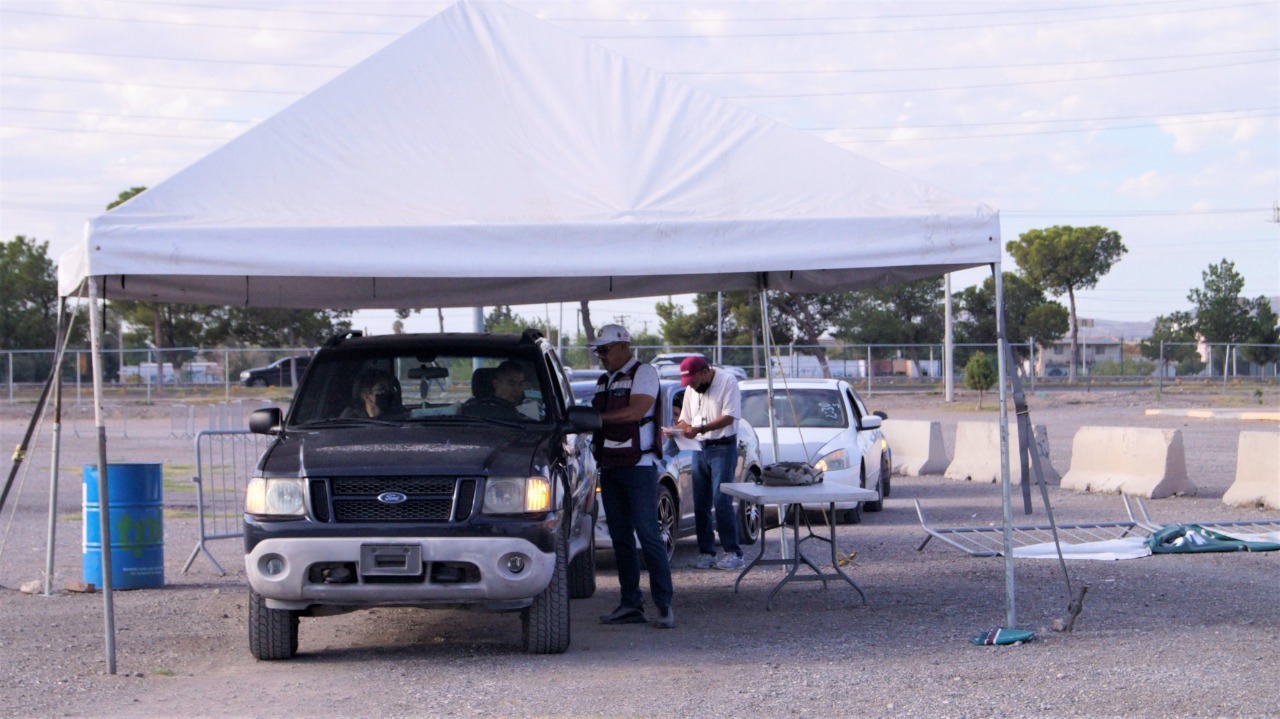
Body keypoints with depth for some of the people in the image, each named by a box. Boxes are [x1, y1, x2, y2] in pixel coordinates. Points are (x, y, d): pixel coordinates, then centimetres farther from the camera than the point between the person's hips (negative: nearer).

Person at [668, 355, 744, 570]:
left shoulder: (727, 382, -7)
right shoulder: (691, 390, 15)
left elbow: (729, 417, -15)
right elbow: (686, 419, 20)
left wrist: (699, 429, -23)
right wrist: (674, 429, -2)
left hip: (723, 448, -7)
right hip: (700, 449, 7)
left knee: (722, 501, -13)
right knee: (700, 504, 4)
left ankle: (733, 552, -9)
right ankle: (706, 552, 10)